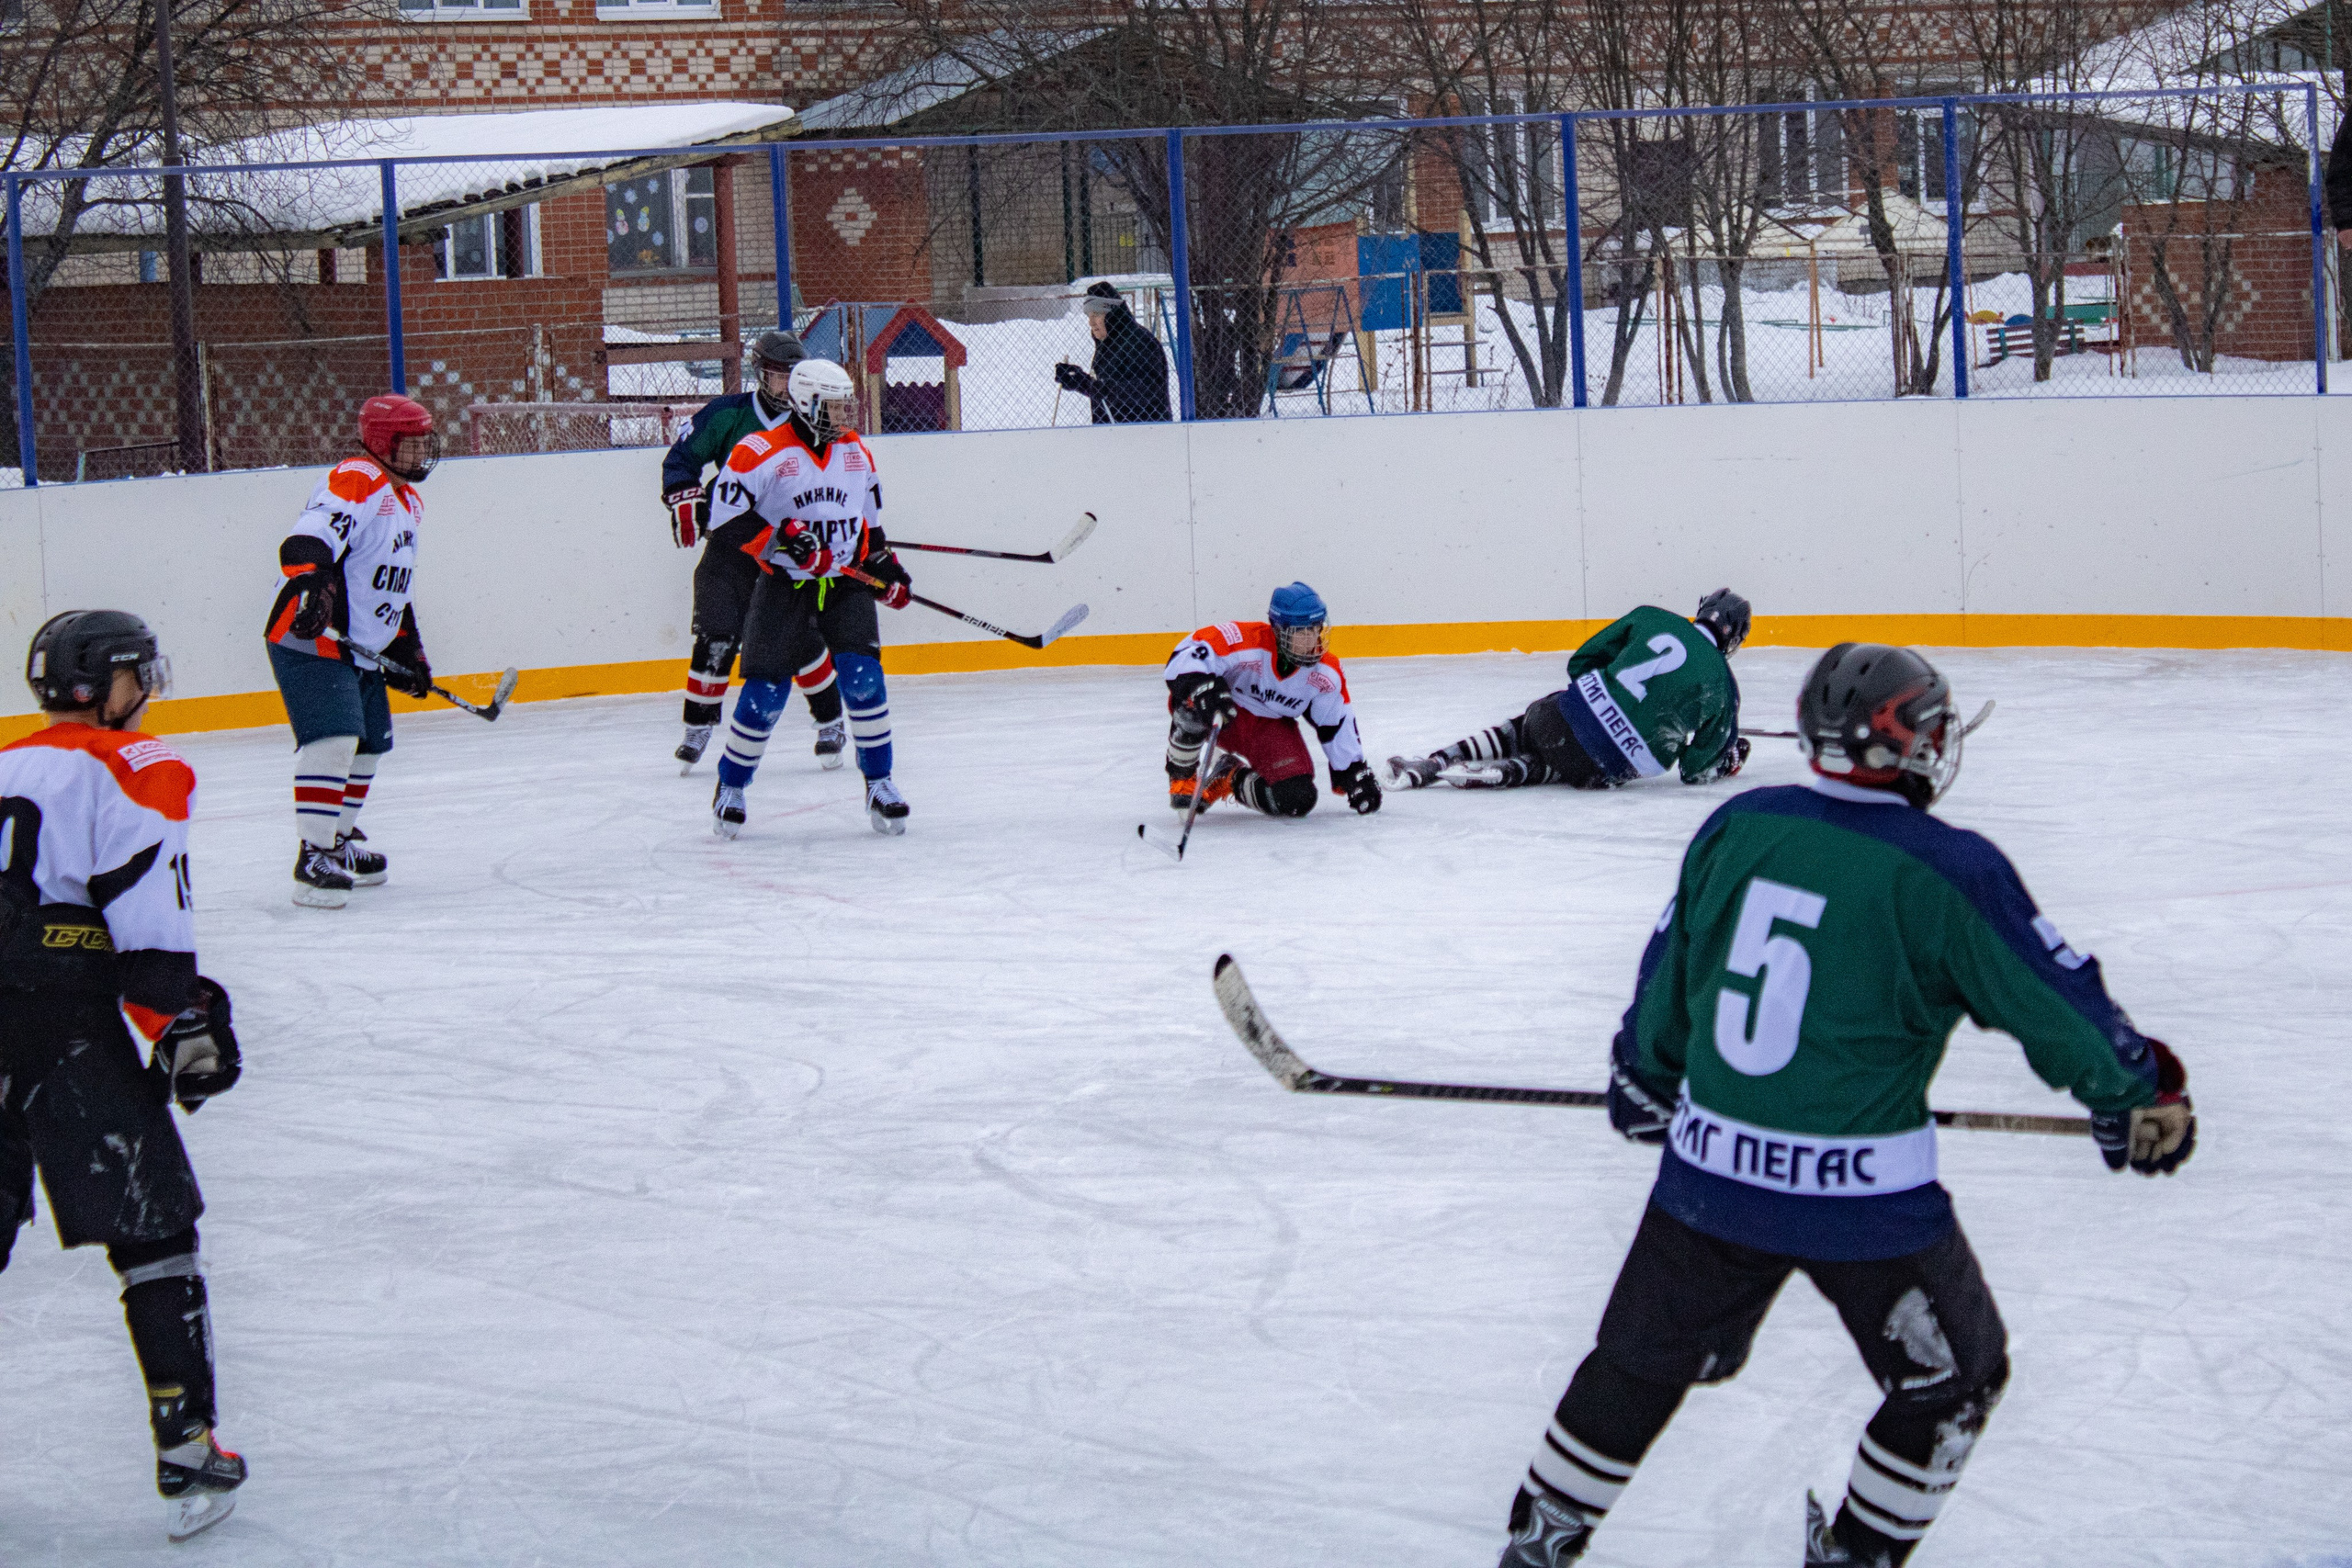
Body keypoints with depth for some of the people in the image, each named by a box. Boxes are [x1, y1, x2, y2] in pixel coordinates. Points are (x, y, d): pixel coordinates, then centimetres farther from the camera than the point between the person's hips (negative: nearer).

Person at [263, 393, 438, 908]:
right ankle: (314, 857, -21)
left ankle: (341, 838, 39)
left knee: (370, 742, 20)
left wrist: (408, 649, 23)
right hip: (309, 640, -11)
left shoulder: (407, 502, 18)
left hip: (363, 648, 11)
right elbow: (305, 542, -31)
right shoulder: (354, 483, -16)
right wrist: (310, 586, -48)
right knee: (333, 739, -21)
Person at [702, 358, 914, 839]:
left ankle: (879, 785, 1)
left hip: (845, 584, 4)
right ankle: (730, 788, 13)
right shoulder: (764, 452, -13)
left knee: (864, 680, -12)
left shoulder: (856, 453, 8)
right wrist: (780, 537, -24)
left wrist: (883, 563, 11)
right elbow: (727, 509, -18)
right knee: (765, 692, -6)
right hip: (783, 585, -4)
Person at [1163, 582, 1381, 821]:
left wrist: (1357, 774, 0)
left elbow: (1336, 725, 1)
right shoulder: (1246, 642, -29)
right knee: (1194, 708, -41)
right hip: (1224, 715, -5)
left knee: (1298, 799, -15)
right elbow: (1185, 657, -36)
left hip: (1271, 727, 5)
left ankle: (1232, 779, 16)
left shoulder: (1326, 673, -11)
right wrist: (1200, 685, -56)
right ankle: (1181, 777, -11)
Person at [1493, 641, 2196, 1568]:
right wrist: (2144, 1094, 12)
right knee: (1954, 1379, 20)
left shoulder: (1737, 828, 0)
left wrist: (1644, 1076, 31)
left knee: (1644, 1356, 24)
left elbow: (1670, 967, 14)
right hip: (1864, 1197, -5)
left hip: (1710, 1171, 5)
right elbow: (2057, 1002, -5)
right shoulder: (1948, 871, -14)